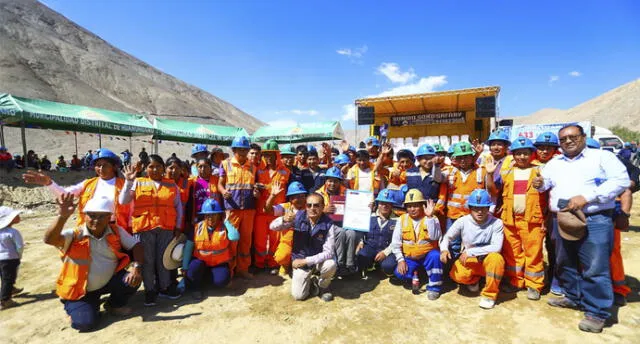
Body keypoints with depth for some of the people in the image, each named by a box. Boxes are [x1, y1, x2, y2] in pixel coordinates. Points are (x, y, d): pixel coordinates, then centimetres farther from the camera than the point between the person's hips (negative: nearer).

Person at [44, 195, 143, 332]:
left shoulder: (116, 231, -8)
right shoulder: (75, 235, -17)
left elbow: (137, 246, -9)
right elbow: (49, 239, -36)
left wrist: (136, 266, -27)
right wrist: (62, 216, -53)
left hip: (109, 281, 3)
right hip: (79, 290, -2)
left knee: (133, 279, -23)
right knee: (85, 323, -19)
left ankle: (115, 305, 10)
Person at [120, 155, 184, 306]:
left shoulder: (171, 185, 6)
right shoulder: (138, 183, 2)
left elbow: (178, 206, 10)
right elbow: (123, 201, -7)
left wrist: (178, 226, 7)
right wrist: (128, 181, -17)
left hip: (166, 228, 1)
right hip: (144, 228, -1)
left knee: (163, 259, 12)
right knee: (147, 260, 7)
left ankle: (164, 287, 28)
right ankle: (150, 290, 22)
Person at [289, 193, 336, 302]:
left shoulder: (328, 224, -19)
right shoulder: (298, 217, -13)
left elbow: (328, 252, -22)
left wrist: (306, 261, -26)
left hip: (320, 260, 0)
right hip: (300, 259, 1)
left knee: (331, 264, -33)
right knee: (298, 295, -14)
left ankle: (323, 285, 2)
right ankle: (311, 282, 22)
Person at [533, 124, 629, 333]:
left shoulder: (602, 156, 2)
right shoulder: (554, 163, 17)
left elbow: (621, 180, -9)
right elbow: (546, 182, 15)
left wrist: (586, 197, -18)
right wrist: (540, 184, -11)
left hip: (595, 221, -5)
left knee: (595, 268, -5)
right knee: (565, 264, 15)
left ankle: (597, 312, 8)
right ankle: (574, 298, 32)